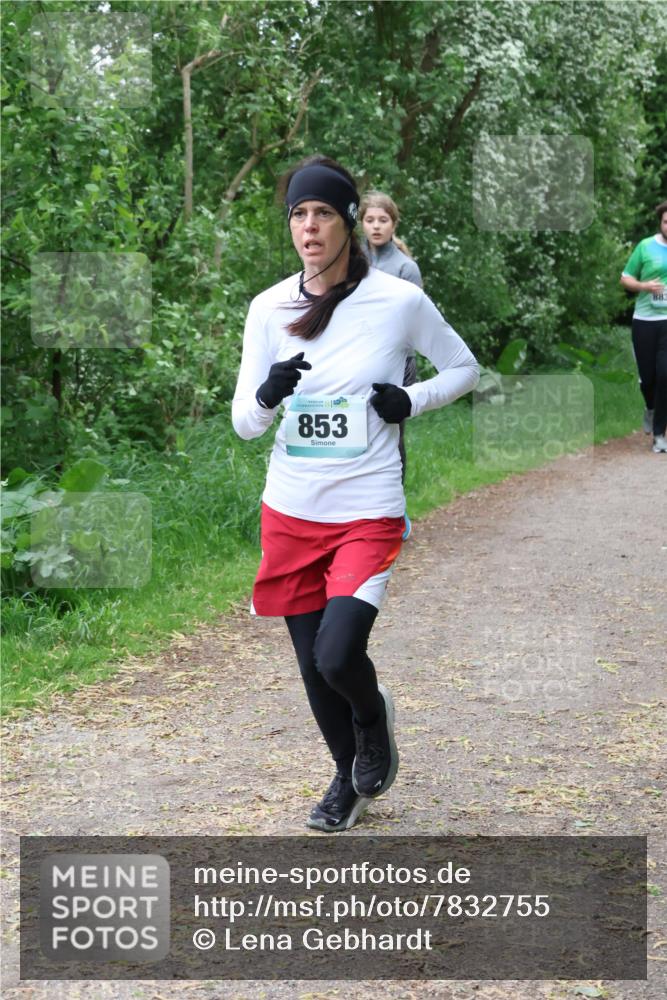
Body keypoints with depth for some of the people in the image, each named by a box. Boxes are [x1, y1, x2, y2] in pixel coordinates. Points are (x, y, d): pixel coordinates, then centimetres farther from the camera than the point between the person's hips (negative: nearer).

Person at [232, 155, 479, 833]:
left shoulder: (399, 301, -7)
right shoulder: (270, 308, 0)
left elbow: (464, 369, 9)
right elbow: (243, 423, 1)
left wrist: (411, 401, -9)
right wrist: (267, 395, -21)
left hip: (368, 512, -3)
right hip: (291, 513, 3)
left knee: (337, 656, -19)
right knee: (313, 667, 11)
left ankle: (373, 716, 18)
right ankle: (349, 778, 38)